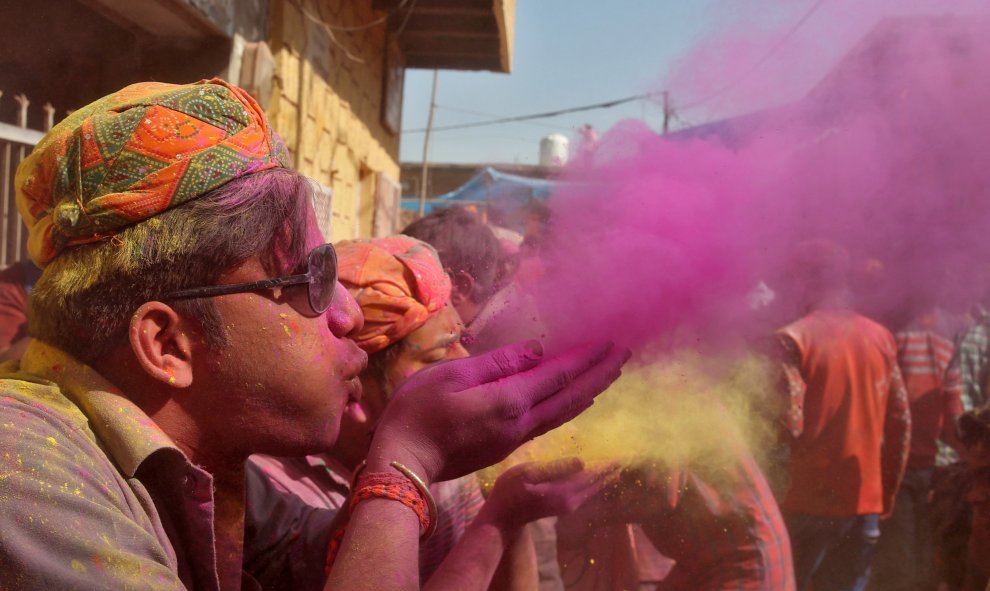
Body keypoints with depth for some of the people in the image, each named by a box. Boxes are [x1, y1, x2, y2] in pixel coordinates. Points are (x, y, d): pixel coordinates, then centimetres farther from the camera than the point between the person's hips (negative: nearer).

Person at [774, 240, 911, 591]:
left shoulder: (794, 339, -11)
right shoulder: (880, 337, 6)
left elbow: (789, 424, -17)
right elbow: (901, 423, 8)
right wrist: (886, 494, 17)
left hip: (809, 504, -5)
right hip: (865, 504, 5)